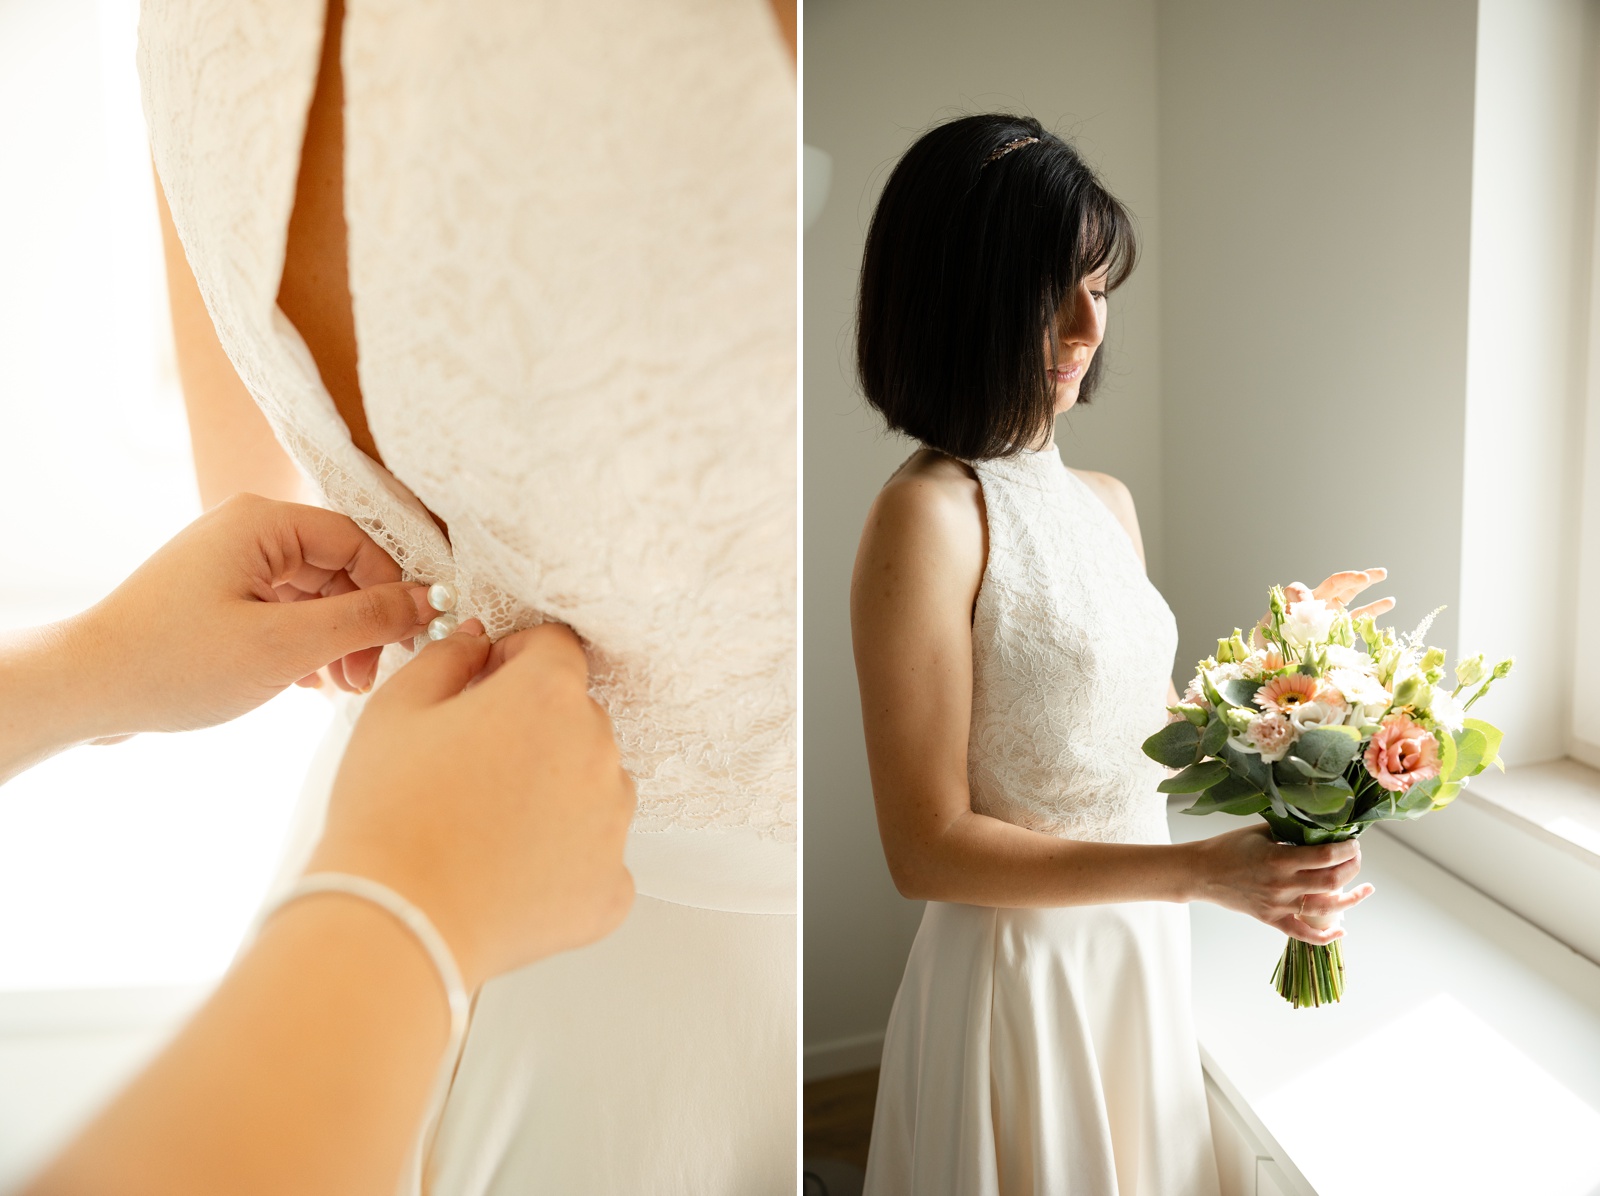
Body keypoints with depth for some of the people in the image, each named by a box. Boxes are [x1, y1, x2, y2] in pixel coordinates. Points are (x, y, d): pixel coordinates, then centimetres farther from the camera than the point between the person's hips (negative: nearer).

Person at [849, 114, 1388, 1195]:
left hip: (1145, 948, 8)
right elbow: (927, 846, -21)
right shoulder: (929, 514, -20)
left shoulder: (1109, 501, 5)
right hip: (1023, 973, -7)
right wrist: (1197, 871, -23)